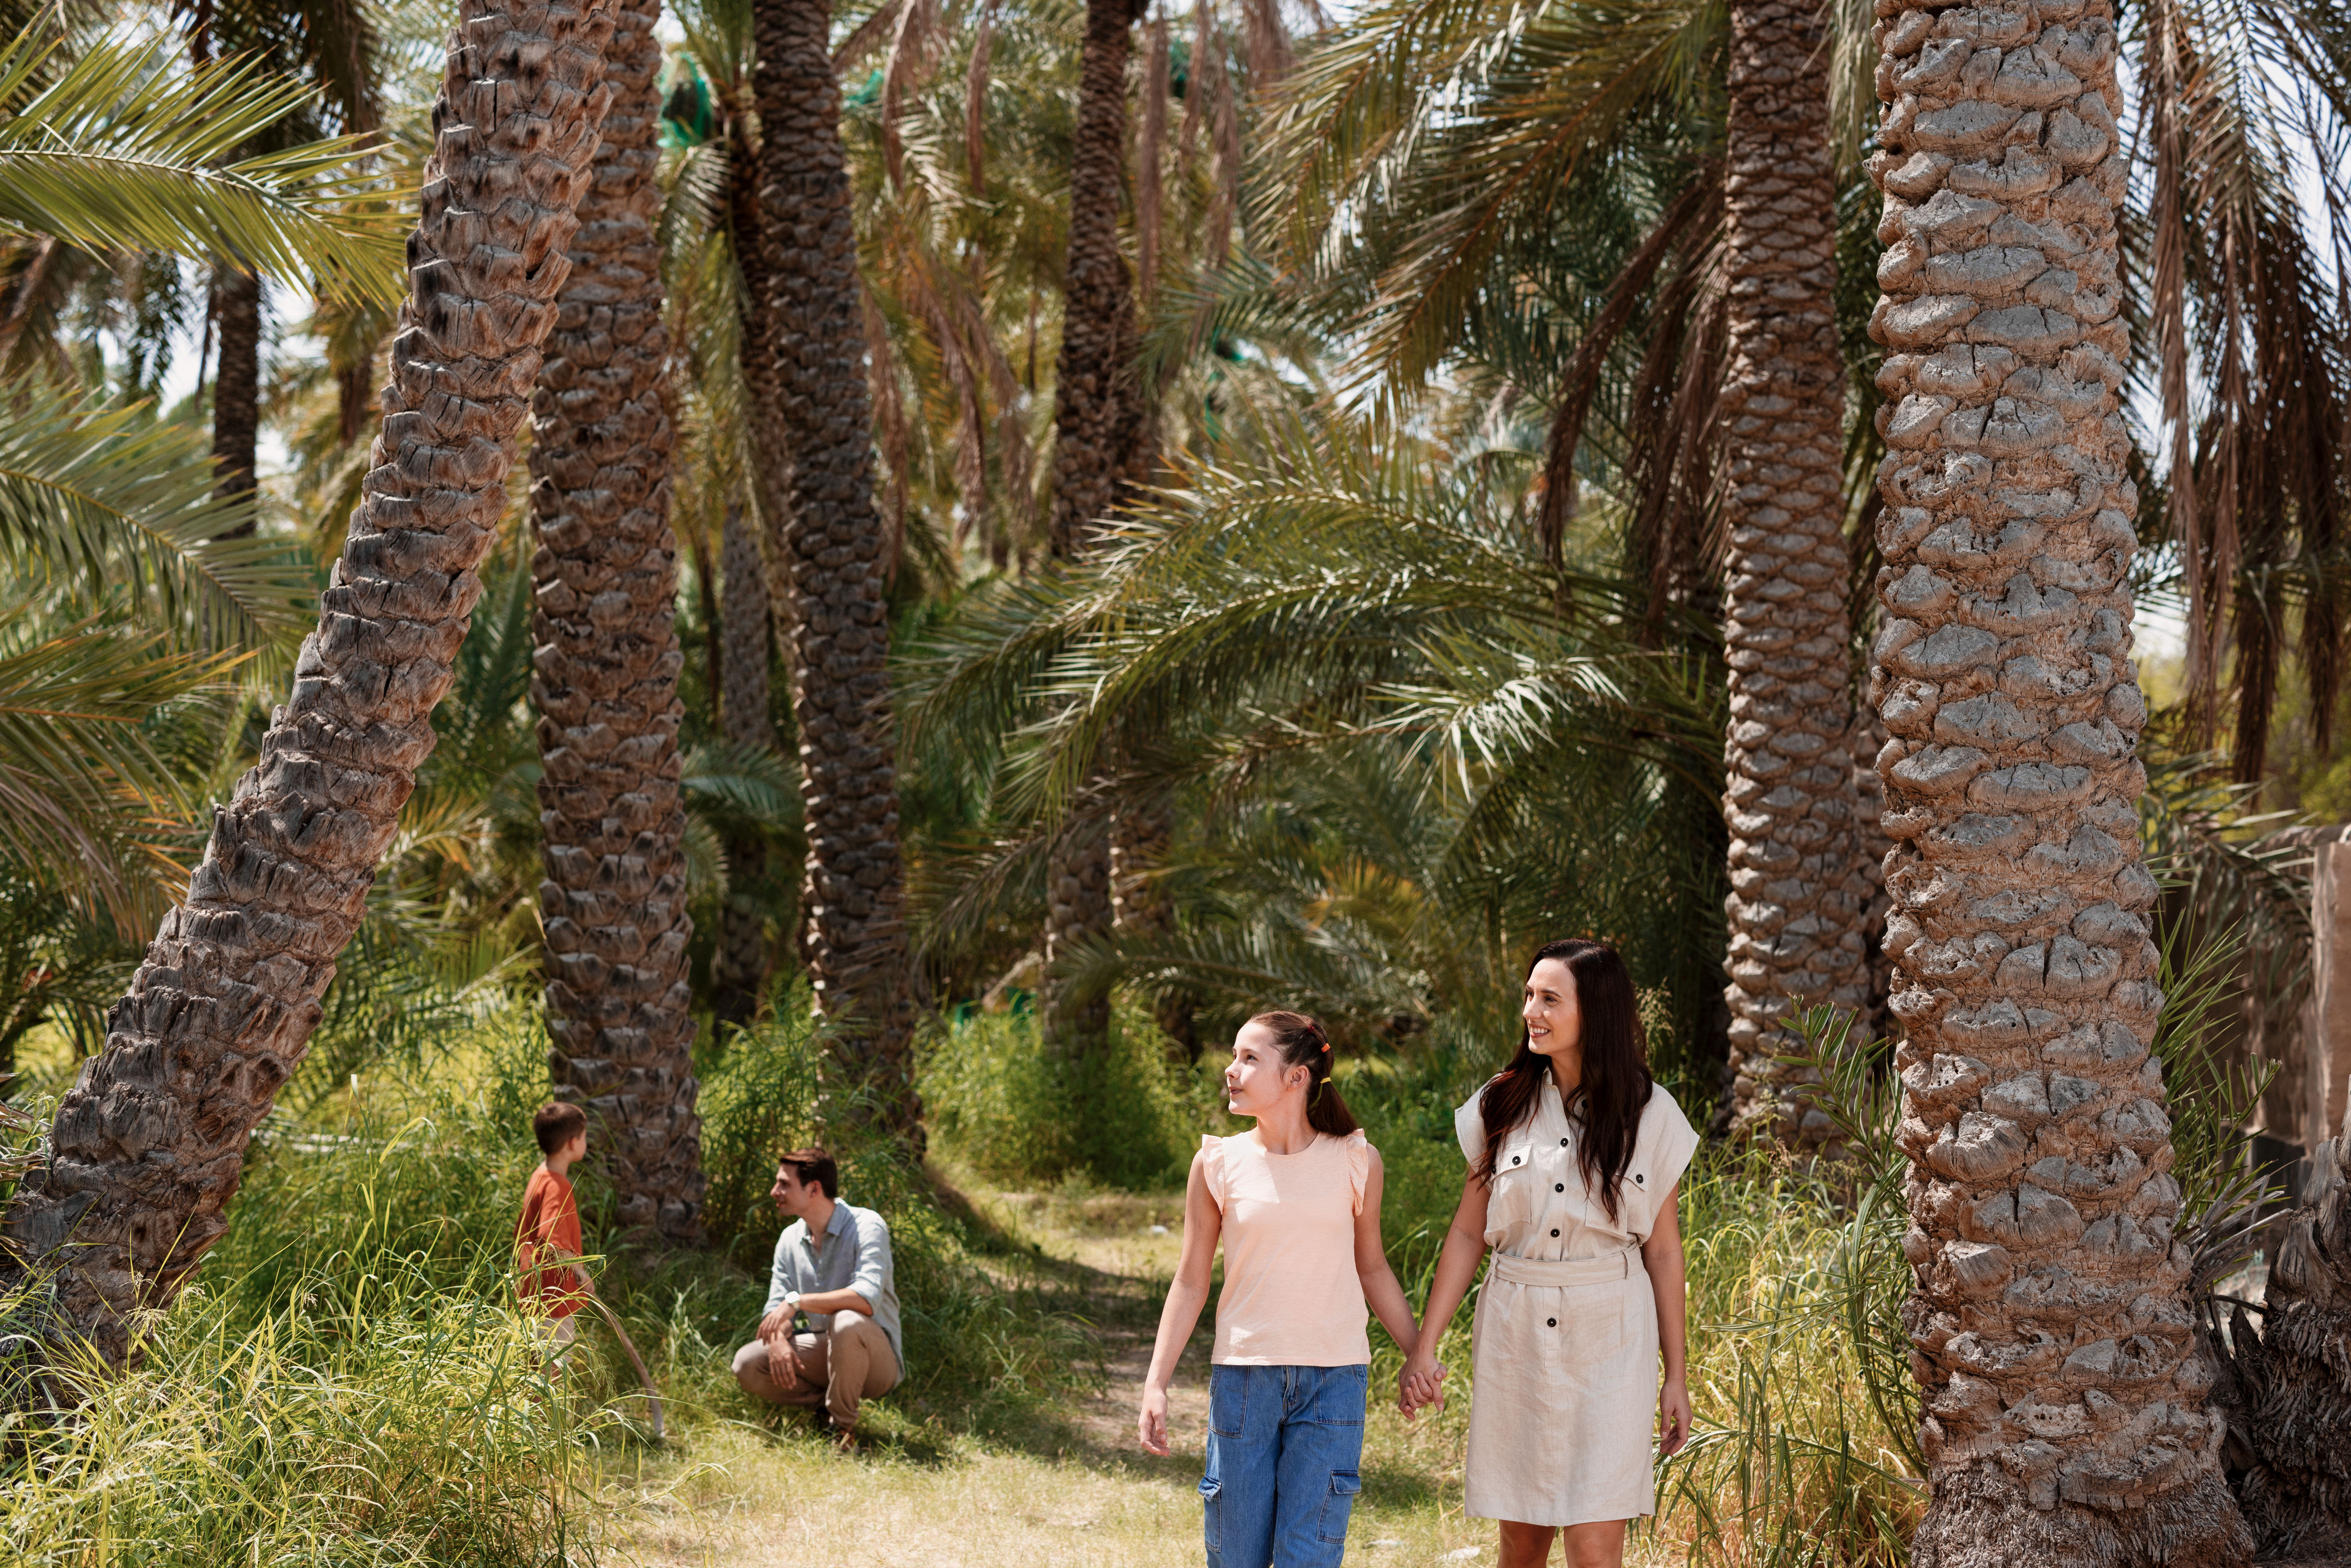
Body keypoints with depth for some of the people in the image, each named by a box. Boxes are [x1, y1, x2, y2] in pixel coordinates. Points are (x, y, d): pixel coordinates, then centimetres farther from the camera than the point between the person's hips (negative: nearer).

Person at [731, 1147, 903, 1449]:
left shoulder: (866, 1226, -16)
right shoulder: (790, 1239, 7)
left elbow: (867, 1297, -31)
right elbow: (777, 1307, 4)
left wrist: (797, 1302, -33)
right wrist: (779, 1340, -20)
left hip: (878, 1359, -6)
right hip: (824, 1351, 6)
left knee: (847, 1322, -39)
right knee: (747, 1364, -14)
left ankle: (842, 1425, -17)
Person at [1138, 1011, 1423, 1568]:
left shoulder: (1356, 1161, 0)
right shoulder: (1219, 1163, 0)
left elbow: (1372, 1268, 12)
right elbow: (1191, 1281, 6)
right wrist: (1156, 1384, 2)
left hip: (1334, 1380, -1)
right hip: (1244, 1376, 1)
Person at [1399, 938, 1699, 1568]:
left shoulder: (1649, 1114, -1)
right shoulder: (1504, 1105, 3)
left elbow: (1663, 1249, 3)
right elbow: (1468, 1232, 7)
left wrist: (1675, 1375, 4)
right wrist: (1423, 1347, 2)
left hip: (1610, 1338, -2)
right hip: (1515, 1331, 2)